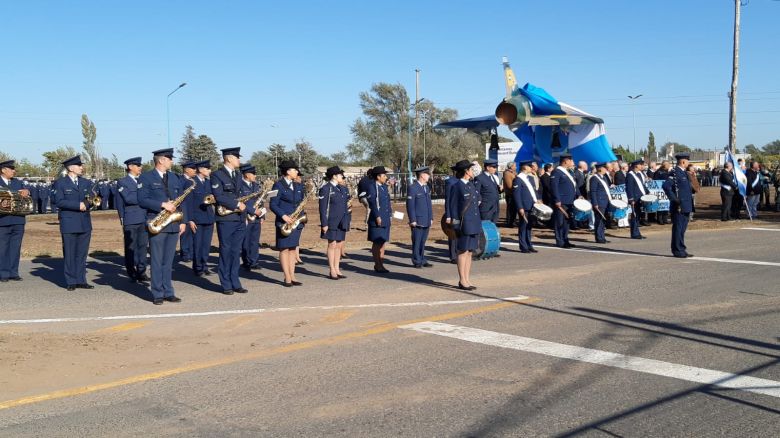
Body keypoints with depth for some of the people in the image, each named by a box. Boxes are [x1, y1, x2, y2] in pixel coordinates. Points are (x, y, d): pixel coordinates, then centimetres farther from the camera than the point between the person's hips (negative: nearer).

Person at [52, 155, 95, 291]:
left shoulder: (86, 183, 14)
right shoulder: (60, 183, -1)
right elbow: (59, 201, -11)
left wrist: (86, 204, -13)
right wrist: (78, 205, -18)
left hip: (85, 223, 4)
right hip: (69, 224, -4)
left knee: (82, 253, 6)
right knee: (69, 254, 0)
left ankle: (81, 280, 12)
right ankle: (71, 282, 7)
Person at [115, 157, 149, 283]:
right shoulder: (122, 182, -2)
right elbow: (128, 198, -14)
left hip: (144, 219, 5)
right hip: (130, 221, -5)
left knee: (143, 246, 4)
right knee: (130, 248, 2)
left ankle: (141, 272, 9)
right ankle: (132, 274, 10)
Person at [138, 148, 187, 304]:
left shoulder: (174, 177, 16)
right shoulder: (146, 177, -1)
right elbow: (142, 200, -11)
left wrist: (183, 221, 7)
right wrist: (163, 205, -19)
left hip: (174, 224, 5)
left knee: (168, 261, 9)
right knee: (157, 261, 0)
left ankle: (168, 293, 14)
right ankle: (157, 294, 5)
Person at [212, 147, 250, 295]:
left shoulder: (238, 175, 16)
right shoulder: (217, 175, -6)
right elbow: (219, 197, -16)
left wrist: (252, 211, 11)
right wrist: (237, 204, -17)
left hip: (240, 219, 6)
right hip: (225, 220, -6)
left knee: (236, 252, 9)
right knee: (226, 252, 1)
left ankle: (235, 283, 14)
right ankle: (226, 285, 7)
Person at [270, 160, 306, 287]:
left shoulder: (298, 186, 13)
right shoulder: (278, 185, -6)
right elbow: (273, 204, -10)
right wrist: (283, 216, -20)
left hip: (296, 221, 6)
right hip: (284, 222, -6)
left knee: (292, 249, 8)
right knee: (284, 249, -2)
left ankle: (292, 277, 11)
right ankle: (287, 278, 0)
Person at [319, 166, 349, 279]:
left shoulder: (342, 188, 13)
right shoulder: (326, 188, -9)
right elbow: (323, 207, -12)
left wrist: (345, 223, 17)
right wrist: (324, 224, -16)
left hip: (341, 222, 7)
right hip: (332, 222, -7)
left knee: (339, 245, 8)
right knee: (332, 245, -1)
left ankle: (337, 270, 15)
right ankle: (332, 271, 5)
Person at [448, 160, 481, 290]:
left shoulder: (471, 185, 14)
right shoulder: (457, 186, -9)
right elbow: (453, 206, -8)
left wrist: (479, 223, 16)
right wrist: (456, 225, -11)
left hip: (475, 224, 8)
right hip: (465, 224, -8)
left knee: (470, 252, 11)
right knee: (463, 252, -2)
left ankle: (467, 280, 17)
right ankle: (462, 281, 4)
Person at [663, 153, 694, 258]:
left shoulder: (684, 172, 16)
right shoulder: (674, 172, -14)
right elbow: (666, 186, -24)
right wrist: (674, 199, -21)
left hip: (686, 206, 9)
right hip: (679, 207, -9)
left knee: (682, 229, 14)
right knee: (677, 228, -3)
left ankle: (682, 249, 20)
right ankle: (677, 251, 3)